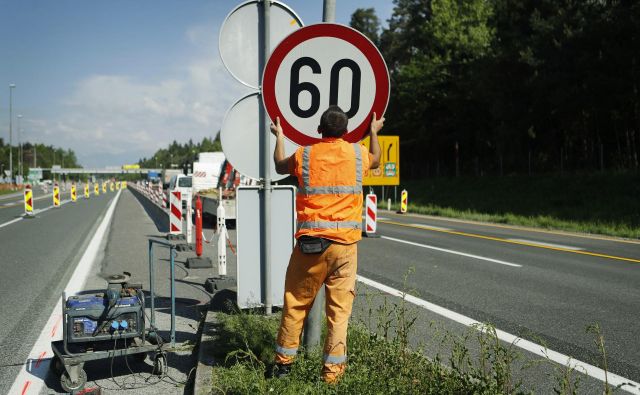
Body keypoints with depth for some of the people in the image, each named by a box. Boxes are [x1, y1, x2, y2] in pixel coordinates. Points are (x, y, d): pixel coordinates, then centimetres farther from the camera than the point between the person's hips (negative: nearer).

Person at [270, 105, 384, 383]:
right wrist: (374, 132, 45)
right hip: (345, 244, 0)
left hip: (309, 243, 0)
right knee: (339, 308, 4)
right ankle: (333, 368, 6)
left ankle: (284, 361, 23)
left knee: (295, 303, 12)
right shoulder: (357, 153, 3)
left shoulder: (304, 154, 1)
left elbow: (280, 166, 23)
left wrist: (279, 136, 39)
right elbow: (375, 161, 29)